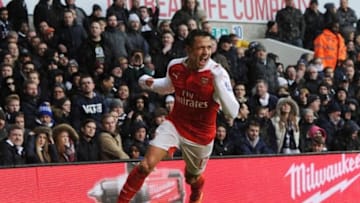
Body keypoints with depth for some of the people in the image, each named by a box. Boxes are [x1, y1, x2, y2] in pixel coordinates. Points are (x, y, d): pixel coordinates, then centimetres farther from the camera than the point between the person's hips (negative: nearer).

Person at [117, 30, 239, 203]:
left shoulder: (217, 73, -23)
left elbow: (232, 112, -30)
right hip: (174, 124, 2)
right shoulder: (175, 67, -10)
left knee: (192, 179, 20)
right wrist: (150, 83, -6)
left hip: (201, 135, -1)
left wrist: (218, 83, -42)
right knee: (147, 165, -18)